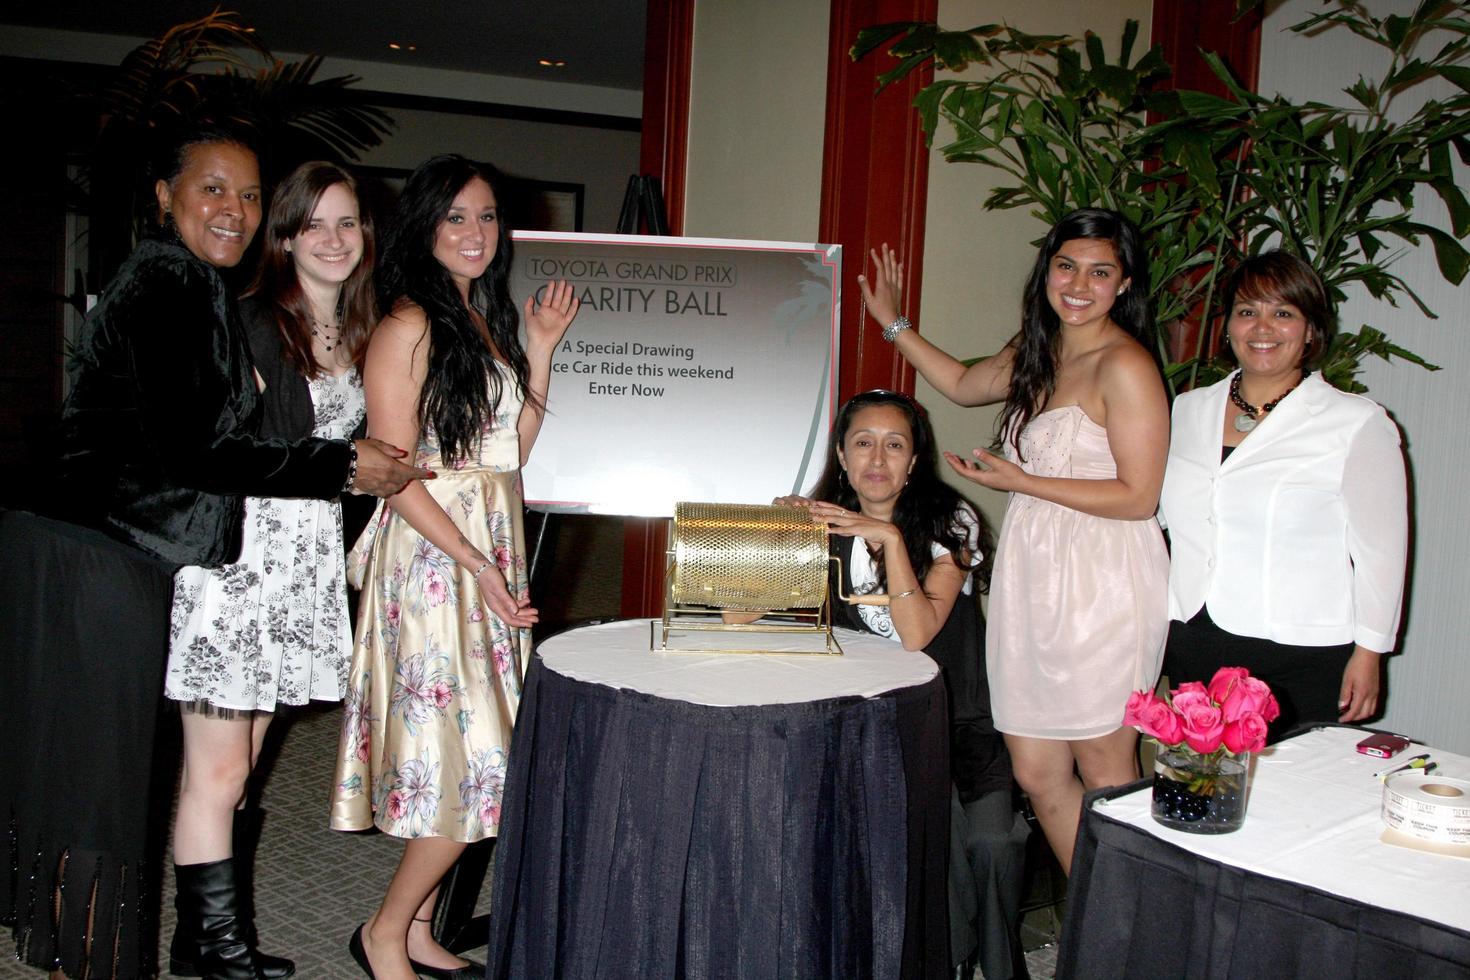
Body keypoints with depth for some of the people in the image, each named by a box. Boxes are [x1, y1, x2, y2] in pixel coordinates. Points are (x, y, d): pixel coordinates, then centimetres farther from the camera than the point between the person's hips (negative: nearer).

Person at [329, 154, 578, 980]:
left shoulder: (489, 321, 15)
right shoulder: (410, 326, -10)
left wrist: (541, 348, 9)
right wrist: (476, 563, -18)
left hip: (495, 549, 8)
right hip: (432, 551, -8)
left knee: (472, 752, 11)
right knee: (469, 754, -6)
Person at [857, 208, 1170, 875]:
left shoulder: (1124, 365, -11)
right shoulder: (1037, 353, 14)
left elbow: (1139, 496, -14)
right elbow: (962, 385, 33)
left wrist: (1023, 482, -12)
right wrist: (892, 323, 35)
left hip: (1101, 583, -8)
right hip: (1032, 576, 8)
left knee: (1105, 774, 2)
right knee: (1036, 772, 9)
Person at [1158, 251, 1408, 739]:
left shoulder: (1358, 424, -4)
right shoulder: (1187, 410, 9)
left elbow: (1381, 548, -3)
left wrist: (1367, 654, -4)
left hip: (1302, 662, -4)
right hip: (1192, 652, 4)